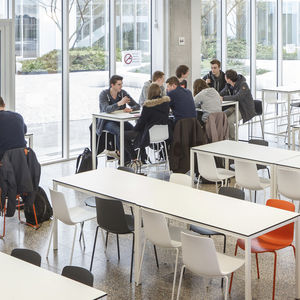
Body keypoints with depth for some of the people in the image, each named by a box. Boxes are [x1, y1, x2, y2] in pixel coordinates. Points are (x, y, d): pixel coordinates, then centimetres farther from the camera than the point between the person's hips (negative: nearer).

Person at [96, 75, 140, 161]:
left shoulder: (123, 93, 1)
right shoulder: (104, 94, -12)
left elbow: (137, 106, 1)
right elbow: (107, 109, -30)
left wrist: (130, 109, -22)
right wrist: (119, 103, -44)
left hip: (120, 120, 5)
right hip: (107, 121, -5)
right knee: (120, 132, -35)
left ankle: (119, 153, -10)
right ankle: (126, 158, -23)